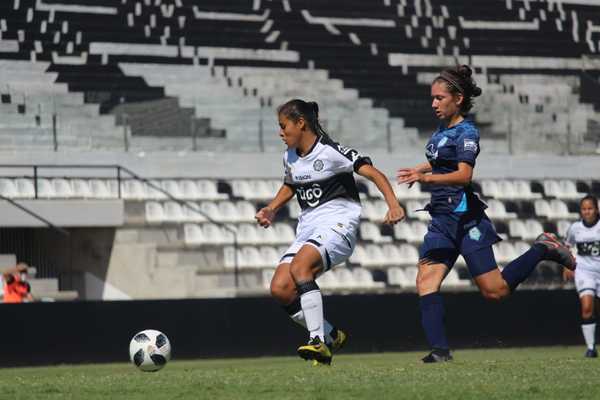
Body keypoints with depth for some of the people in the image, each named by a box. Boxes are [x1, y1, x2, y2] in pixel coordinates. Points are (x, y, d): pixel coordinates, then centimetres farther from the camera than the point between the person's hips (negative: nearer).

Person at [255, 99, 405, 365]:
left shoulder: (331, 152, -11)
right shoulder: (289, 158, 11)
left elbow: (374, 174, -17)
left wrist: (393, 205, -31)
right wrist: (271, 209, 14)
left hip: (338, 224, -8)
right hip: (307, 230, 8)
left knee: (299, 266, -33)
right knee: (280, 289, -10)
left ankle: (318, 341, -32)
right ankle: (331, 336, 6)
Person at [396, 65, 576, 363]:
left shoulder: (466, 132, -11)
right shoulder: (442, 131, 14)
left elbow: (464, 174, -25)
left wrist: (426, 177, -37)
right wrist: (418, 170, 21)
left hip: (465, 218, -8)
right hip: (442, 218, 8)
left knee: (495, 291, -4)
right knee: (426, 282, -10)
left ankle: (542, 249, 15)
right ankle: (439, 349, -14)